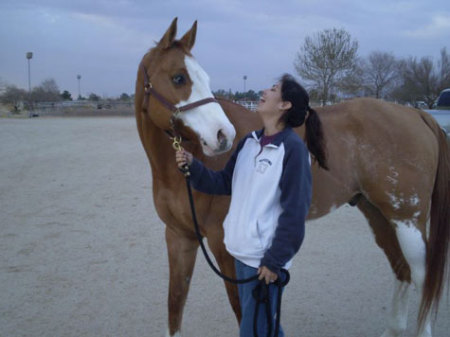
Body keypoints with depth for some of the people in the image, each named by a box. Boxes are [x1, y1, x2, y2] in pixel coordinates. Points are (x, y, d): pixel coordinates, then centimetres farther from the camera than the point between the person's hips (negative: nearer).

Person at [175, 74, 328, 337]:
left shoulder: (293, 148, -16)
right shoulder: (250, 142, 6)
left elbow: (294, 212, -17)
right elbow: (225, 183, 13)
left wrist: (275, 260, -15)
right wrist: (193, 167, -3)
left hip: (264, 258, -7)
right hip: (242, 249, 7)